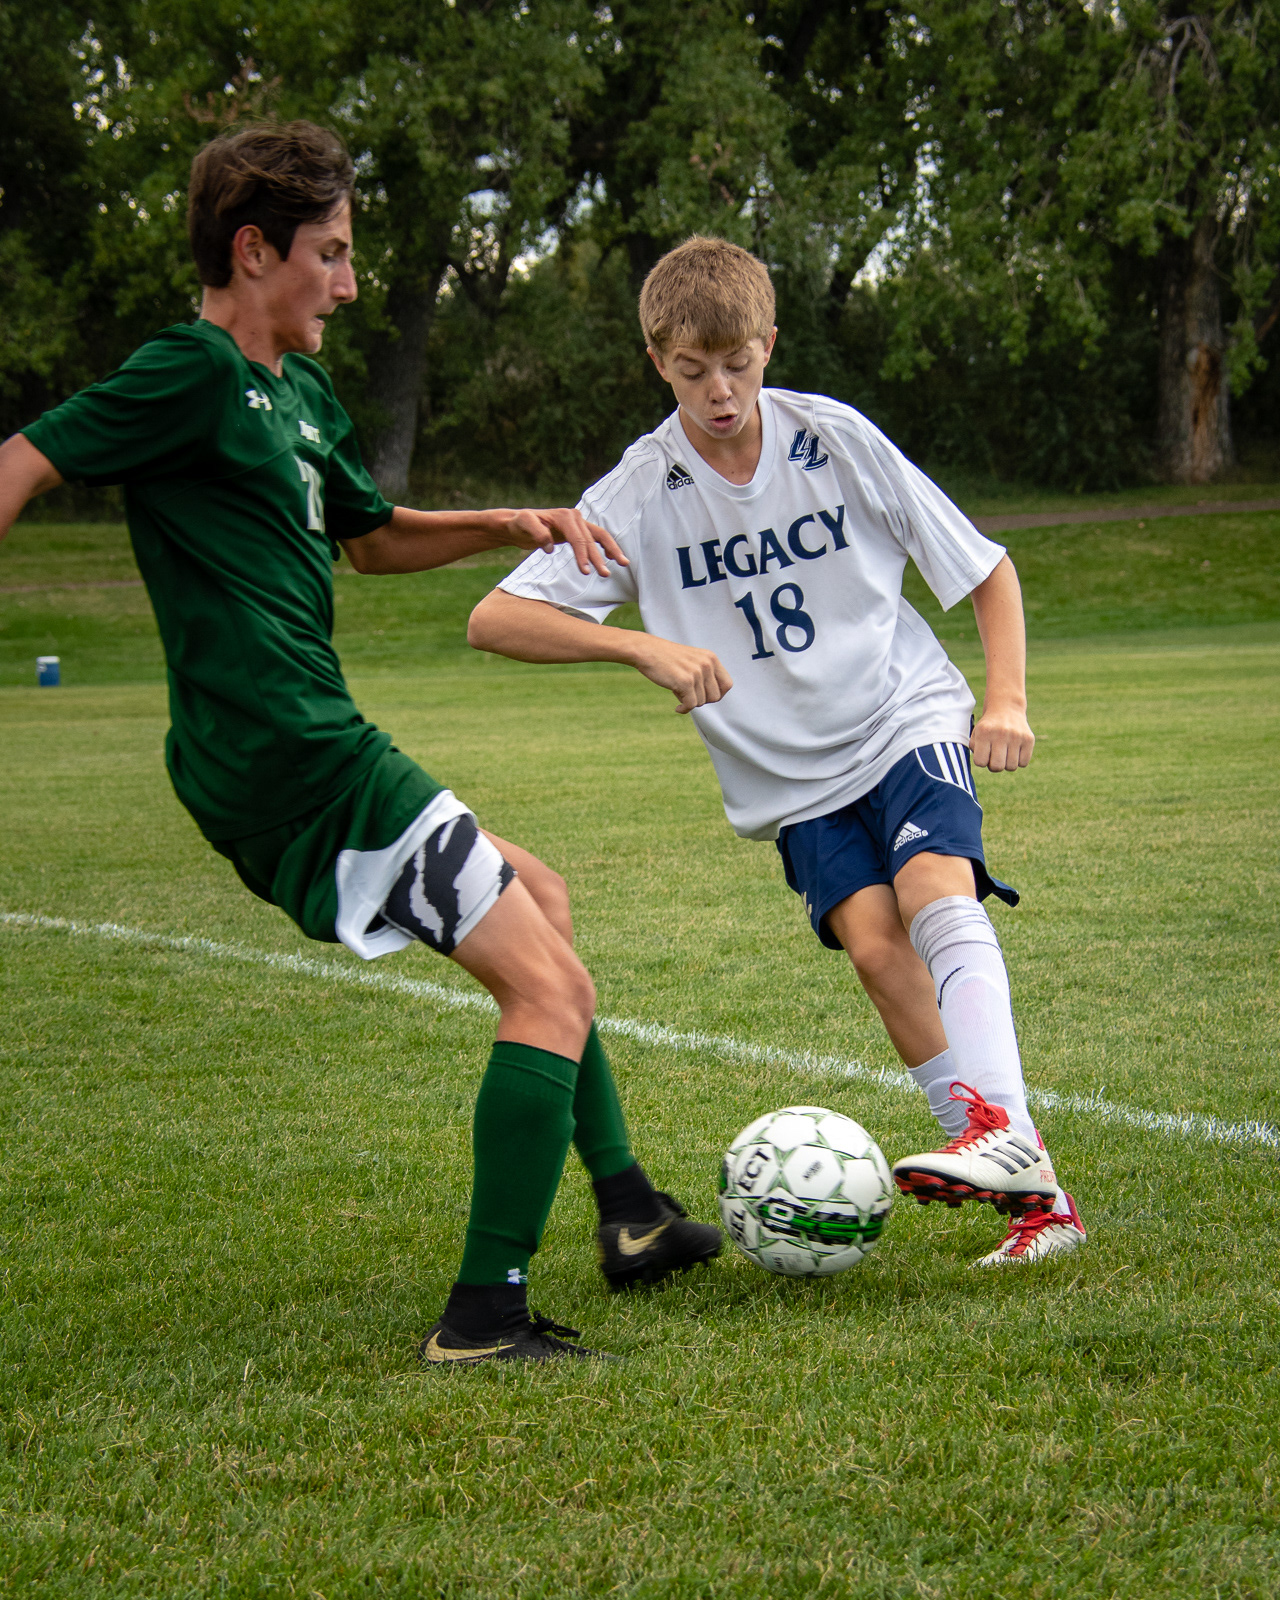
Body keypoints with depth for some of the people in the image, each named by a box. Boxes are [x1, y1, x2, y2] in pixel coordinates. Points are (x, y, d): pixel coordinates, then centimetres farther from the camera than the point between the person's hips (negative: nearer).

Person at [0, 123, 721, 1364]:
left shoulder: (298, 388, 19)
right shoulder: (193, 373, -11)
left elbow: (372, 537, 32)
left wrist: (510, 527, 18)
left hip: (305, 759, 11)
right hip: (297, 760, -11)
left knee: (537, 904, 26)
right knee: (550, 986, -11)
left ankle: (628, 1214, 31)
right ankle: (484, 1317, -12)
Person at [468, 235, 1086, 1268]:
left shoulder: (836, 439, -6)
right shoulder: (640, 495, -8)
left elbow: (986, 570, 5)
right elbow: (494, 620, -15)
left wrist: (1007, 700, -8)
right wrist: (643, 646, -25)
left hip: (907, 720, 0)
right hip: (791, 777, 1)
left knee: (938, 893, -28)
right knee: (873, 943, -18)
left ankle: (1003, 1132, -35)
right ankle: (1032, 1195, -14)